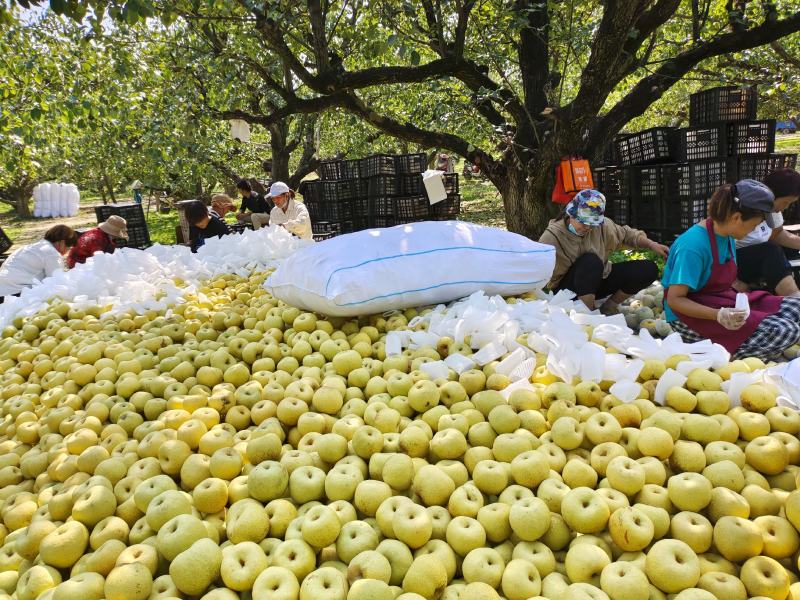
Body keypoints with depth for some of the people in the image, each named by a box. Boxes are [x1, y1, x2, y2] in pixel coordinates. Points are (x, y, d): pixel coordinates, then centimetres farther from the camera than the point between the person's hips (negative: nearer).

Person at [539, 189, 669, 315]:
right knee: (591, 261, -37)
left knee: (649, 269, -6)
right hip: (568, 290, -6)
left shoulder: (602, 225, -7)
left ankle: (609, 307, 7)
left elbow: (626, 234, 9)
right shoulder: (552, 236, -22)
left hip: (599, 280, 6)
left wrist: (651, 245, -4)